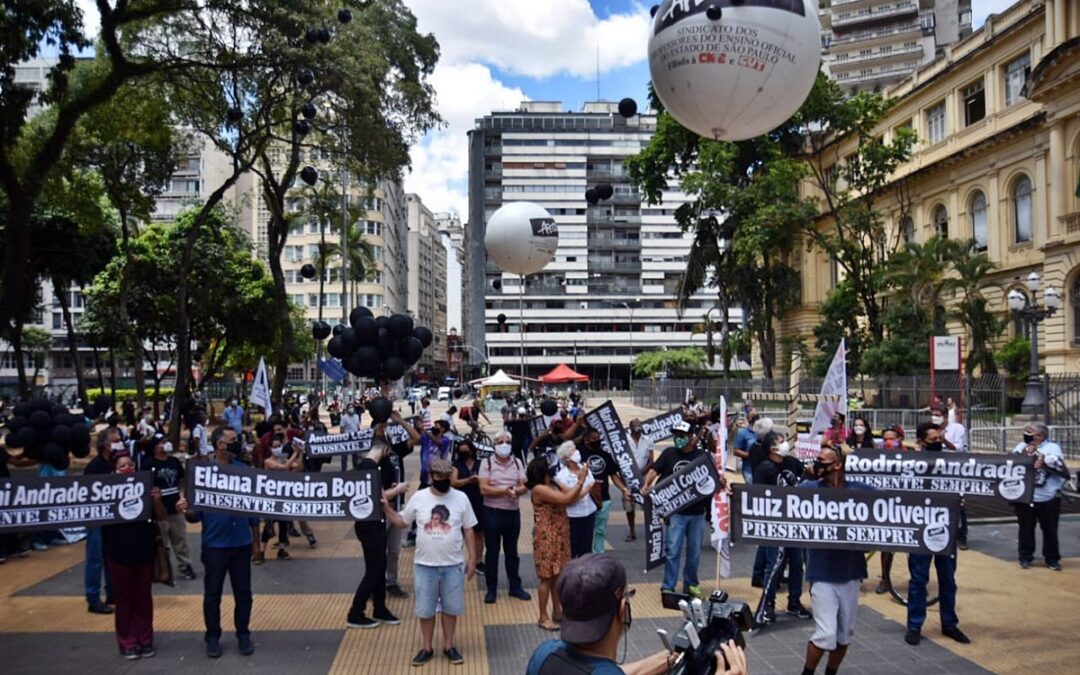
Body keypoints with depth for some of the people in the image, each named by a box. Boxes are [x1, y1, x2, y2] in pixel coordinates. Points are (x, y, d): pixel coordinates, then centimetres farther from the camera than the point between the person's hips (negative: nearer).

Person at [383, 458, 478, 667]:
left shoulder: (461, 498, -5)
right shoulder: (418, 498, -5)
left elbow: (468, 531, 2)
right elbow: (401, 522, 7)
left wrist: (472, 559, 0)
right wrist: (386, 507, -7)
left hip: (453, 565, 0)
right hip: (425, 565, 0)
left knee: (450, 608, 12)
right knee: (425, 610, 10)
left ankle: (448, 646, 29)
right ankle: (427, 648, 27)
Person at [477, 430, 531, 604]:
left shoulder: (517, 463, 6)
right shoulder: (486, 463, -5)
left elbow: (523, 487, 2)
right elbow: (484, 489, -14)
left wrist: (516, 490, -21)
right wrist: (505, 490, -23)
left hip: (513, 512, 3)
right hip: (492, 513, -3)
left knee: (512, 551, 13)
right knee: (492, 552, 5)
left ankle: (515, 586, 22)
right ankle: (491, 589, 15)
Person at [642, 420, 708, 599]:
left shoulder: (702, 455, 0)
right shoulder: (669, 453, 0)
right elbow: (654, 470, 0)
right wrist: (646, 485, -17)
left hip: (697, 512, 1)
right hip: (676, 512, -1)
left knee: (694, 551, 13)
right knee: (672, 550, -3)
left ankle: (691, 584, 30)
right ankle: (668, 587, 6)